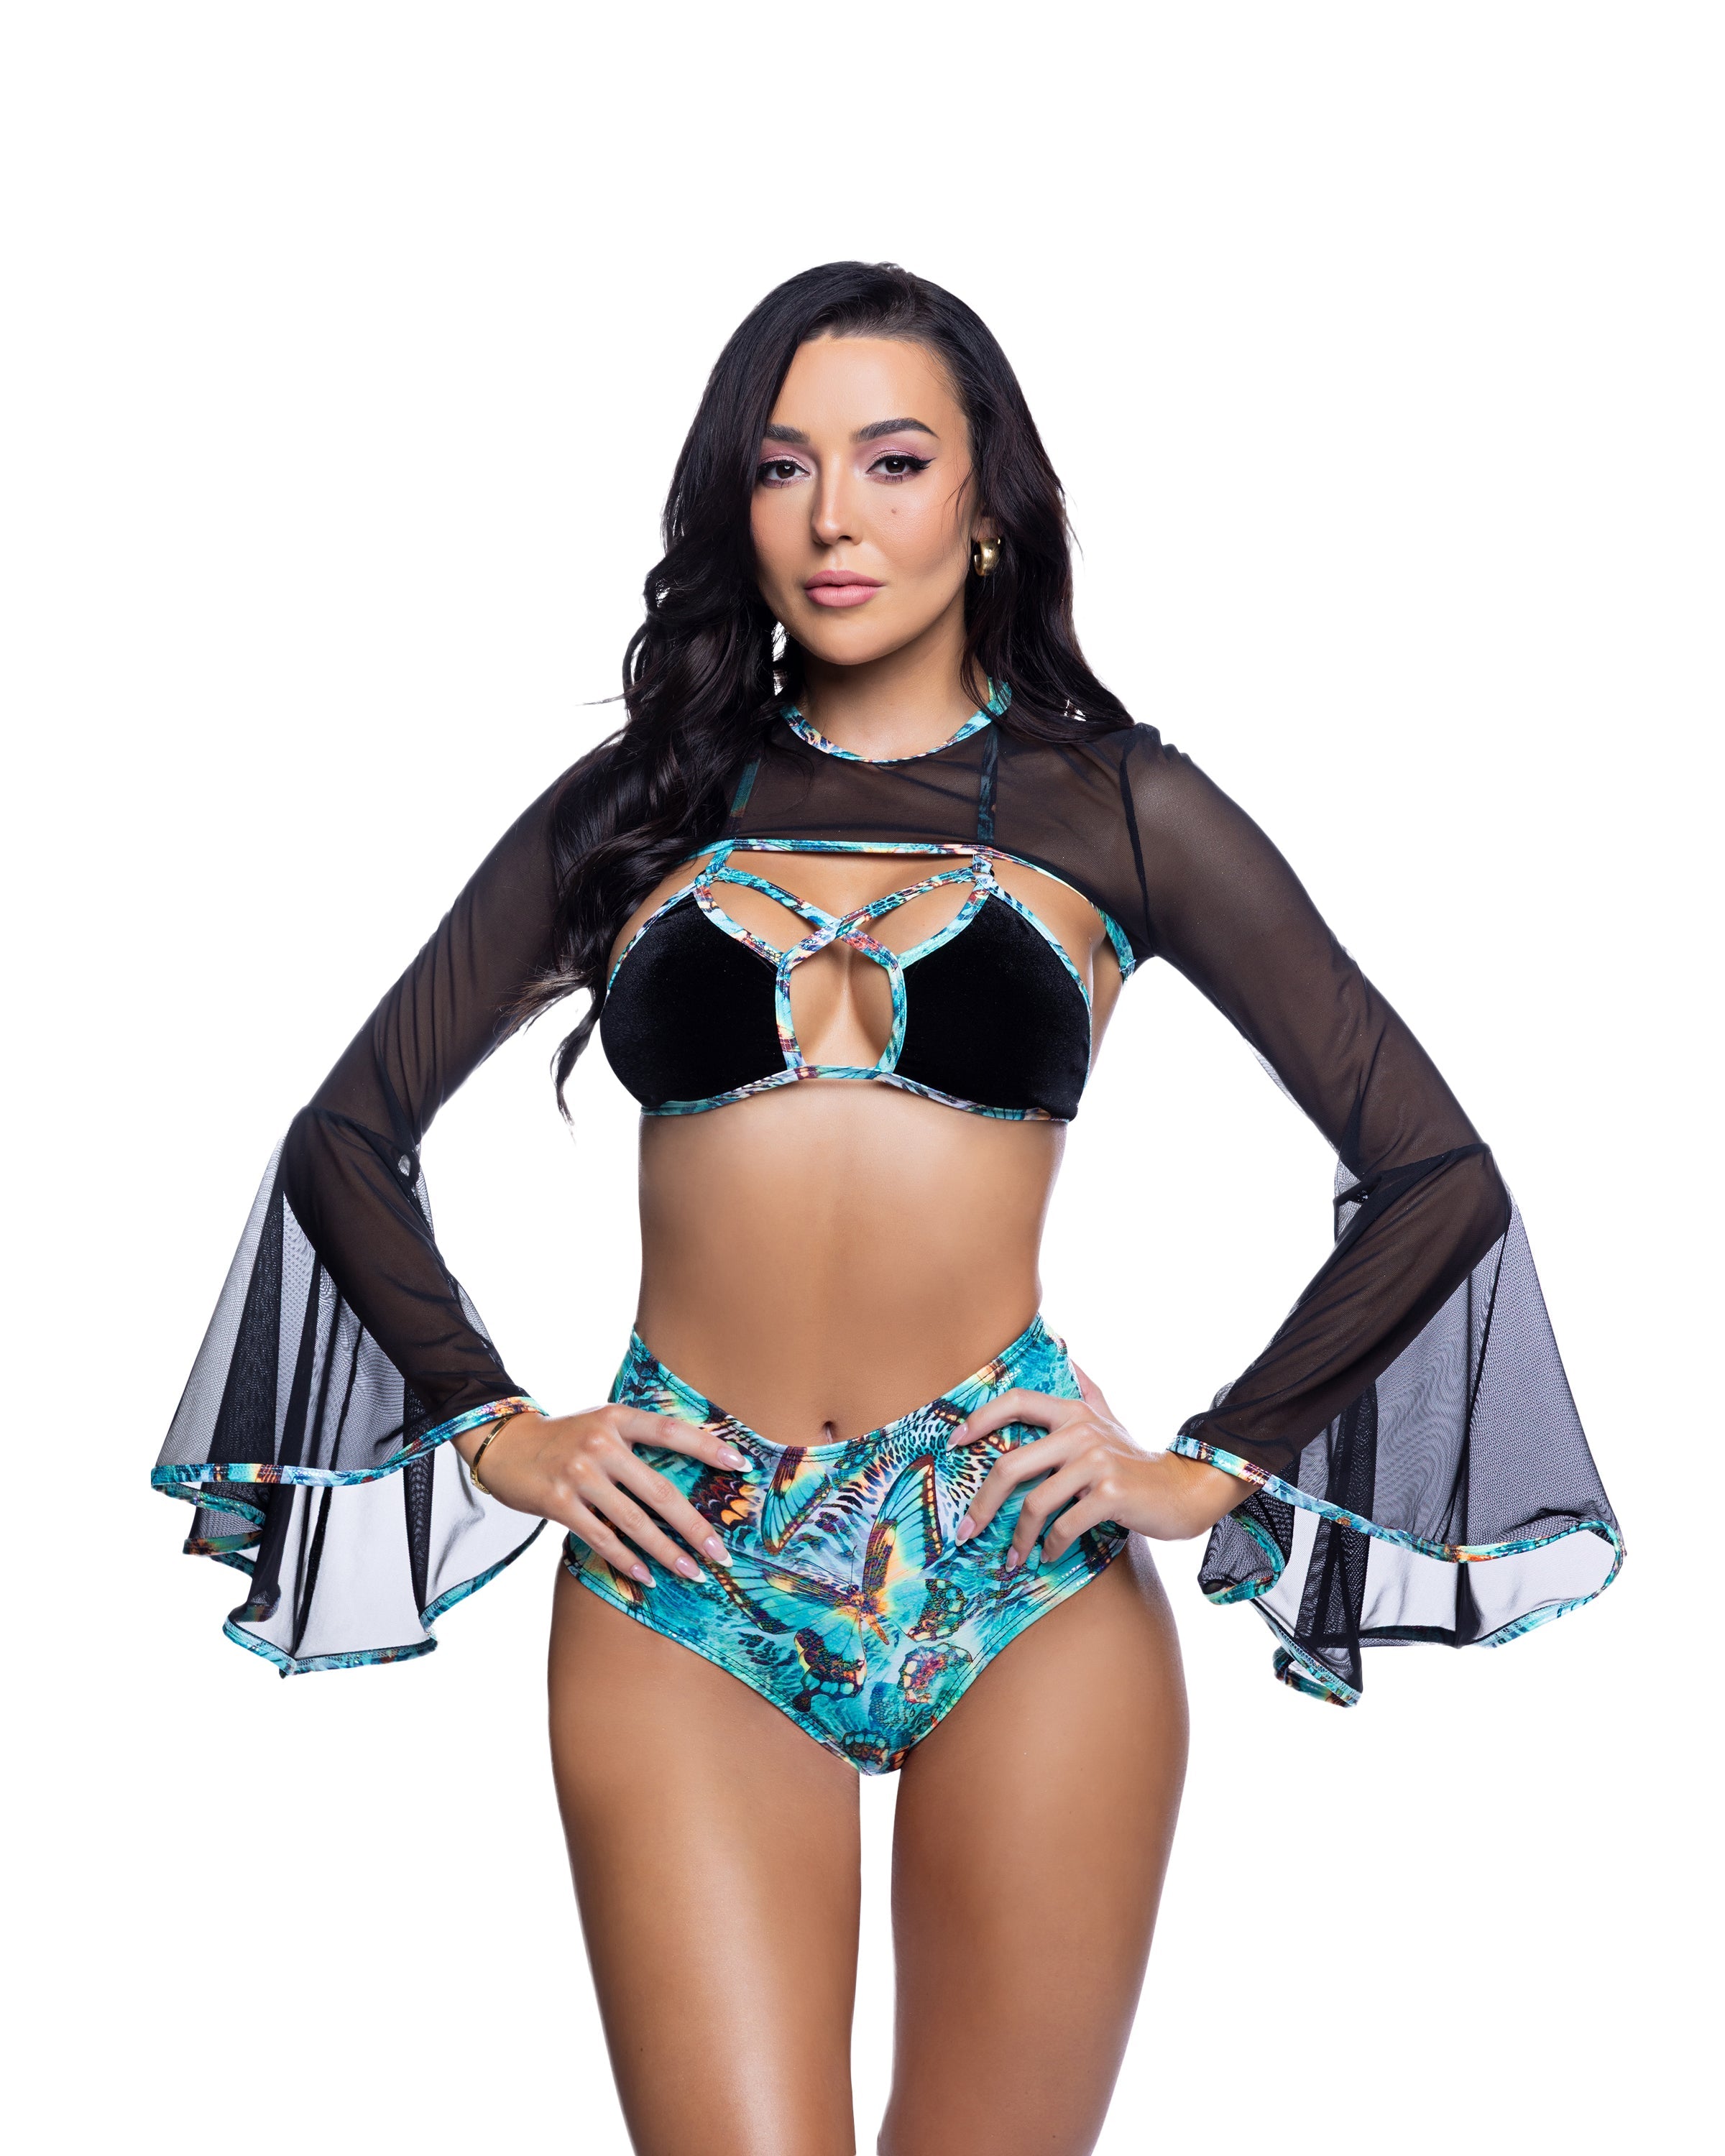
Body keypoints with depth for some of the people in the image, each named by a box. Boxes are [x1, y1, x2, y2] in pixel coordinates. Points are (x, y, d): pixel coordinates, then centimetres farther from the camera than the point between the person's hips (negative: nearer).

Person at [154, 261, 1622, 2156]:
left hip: (1022, 1574, 0)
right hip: (682, 1579, 1)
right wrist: (494, 1429, 5)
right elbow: (349, 1135, 14)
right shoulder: (636, 806, 9)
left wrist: (1214, 1467, 1)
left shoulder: (1113, 807, 4)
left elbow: (1435, 1175, 5)